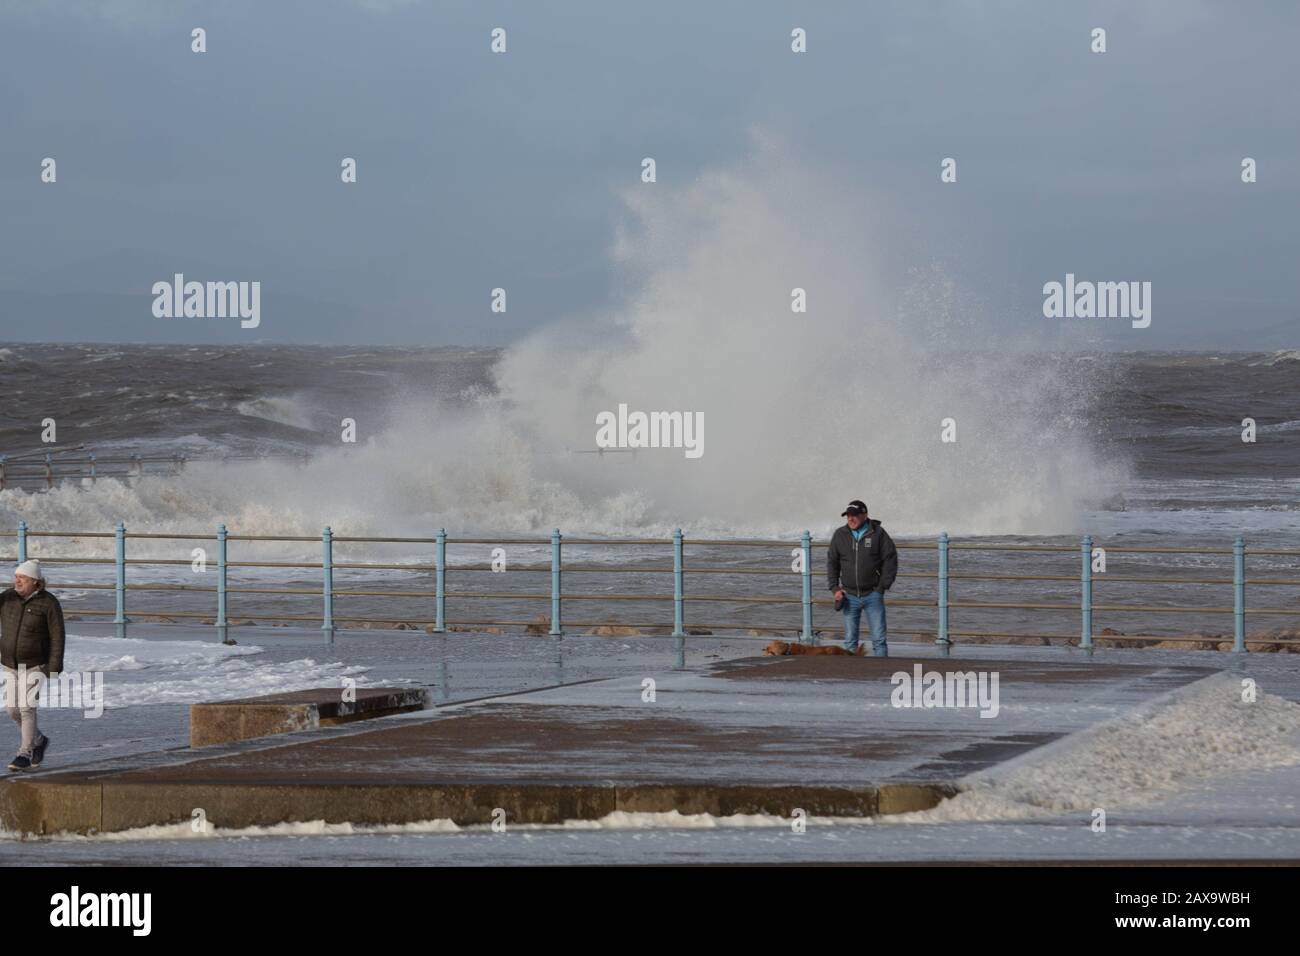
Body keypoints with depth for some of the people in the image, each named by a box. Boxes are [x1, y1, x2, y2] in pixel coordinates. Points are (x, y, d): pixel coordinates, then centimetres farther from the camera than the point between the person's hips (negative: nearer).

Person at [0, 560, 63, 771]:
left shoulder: (49, 603, -14)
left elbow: (57, 638, -13)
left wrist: (54, 670, -17)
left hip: (36, 665, -5)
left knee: (26, 708, -13)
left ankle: (25, 754, -3)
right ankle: (38, 740, 33)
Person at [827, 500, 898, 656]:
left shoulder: (878, 533, -4)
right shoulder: (840, 535, 4)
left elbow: (890, 560, 0)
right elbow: (832, 562, 12)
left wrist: (883, 585, -5)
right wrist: (835, 588, 3)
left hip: (873, 595, -3)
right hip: (850, 596, 3)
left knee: (879, 638, -2)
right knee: (850, 640, 5)